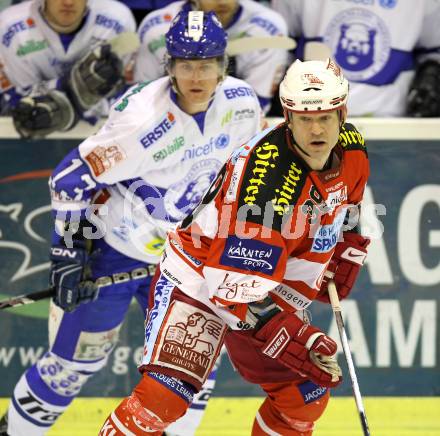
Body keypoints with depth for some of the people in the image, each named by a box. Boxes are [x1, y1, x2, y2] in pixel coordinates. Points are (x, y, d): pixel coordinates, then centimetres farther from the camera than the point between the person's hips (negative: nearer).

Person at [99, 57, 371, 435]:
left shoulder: (353, 149, -8)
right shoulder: (268, 178, -33)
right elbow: (237, 283, -32)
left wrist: (346, 254, 13)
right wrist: (290, 336, -32)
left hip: (271, 292, 8)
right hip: (200, 280, -8)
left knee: (304, 398, 10)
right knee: (166, 392, -23)